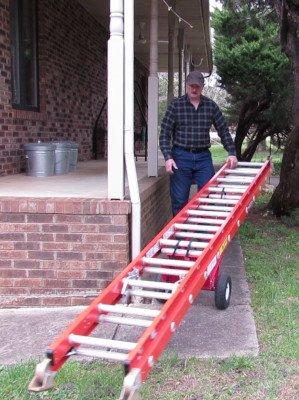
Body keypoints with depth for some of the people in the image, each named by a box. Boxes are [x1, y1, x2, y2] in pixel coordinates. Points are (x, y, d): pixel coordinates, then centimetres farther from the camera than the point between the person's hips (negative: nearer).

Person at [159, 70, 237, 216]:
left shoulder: (211, 106, 6)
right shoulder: (176, 105, -2)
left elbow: (223, 131, 11)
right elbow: (165, 133, -4)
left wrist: (232, 153, 2)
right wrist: (168, 157, -15)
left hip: (203, 156, 2)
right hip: (181, 157, -2)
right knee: (179, 201, 2)